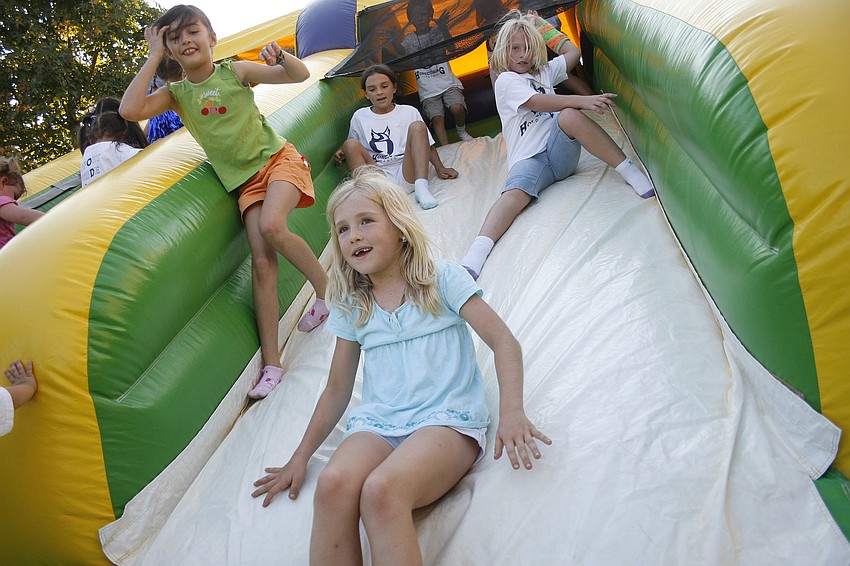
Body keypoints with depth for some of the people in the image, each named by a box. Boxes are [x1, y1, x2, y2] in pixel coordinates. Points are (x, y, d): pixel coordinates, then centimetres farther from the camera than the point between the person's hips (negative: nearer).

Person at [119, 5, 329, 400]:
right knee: (262, 260, -10)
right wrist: (154, 57, -10)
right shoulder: (176, 94, 2)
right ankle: (271, 363, -8)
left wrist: (281, 57, -28)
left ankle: (326, 288, -5)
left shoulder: (235, 72, -3)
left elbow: (300, 75, -5)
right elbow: (130, 110, -16)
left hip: (277, 158, -2)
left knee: (271, 226, -32)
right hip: (245, 179, 2)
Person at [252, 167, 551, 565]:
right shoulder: (350, 307, 14)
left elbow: (503, 341, -3)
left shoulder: (442, 279, 4)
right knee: (333, 483, -32)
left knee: (381, 490, -35)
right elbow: (337, 389, 20)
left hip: (446, 419, -3)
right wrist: (300, 458, 18)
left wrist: (512, 412, -18)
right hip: (376, 425, 3)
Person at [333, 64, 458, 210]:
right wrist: (341, 153, 2)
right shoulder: (359, 117, 14)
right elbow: (353, 150, 24)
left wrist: (440, 169, 3)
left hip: (407, 177, 0)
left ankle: (421, 186, -32)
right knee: (350, 144, -19)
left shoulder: (410, 112, 12)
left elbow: (427, 145, 16)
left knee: (417, 127, -17)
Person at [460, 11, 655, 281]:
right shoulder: (506, 80, 6)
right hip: (529, 159, -4)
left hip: (560, 149, 4)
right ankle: (476, 254, -55)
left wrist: (542, 26, 35)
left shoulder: (543, 72, 27)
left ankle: (630, 171, -29)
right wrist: (583, 101, -20)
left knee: (569, 116, -30)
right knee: (515, 193, -36)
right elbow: (539, 102, -10)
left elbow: (573, 52, 37)